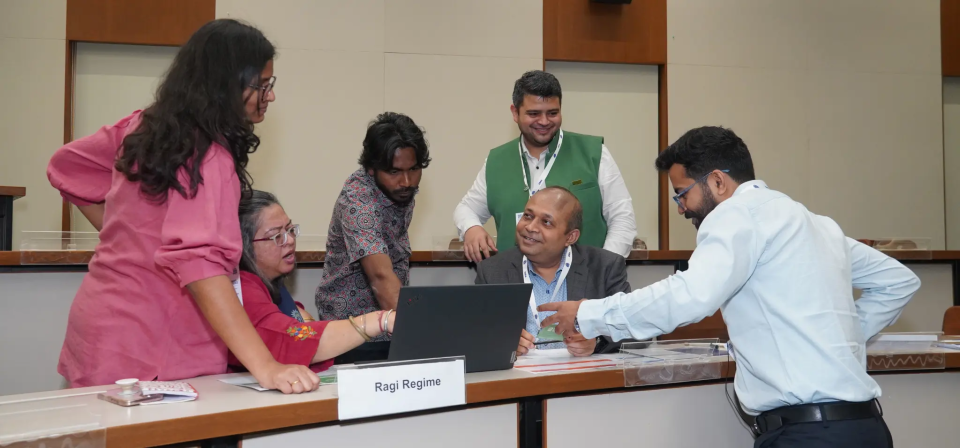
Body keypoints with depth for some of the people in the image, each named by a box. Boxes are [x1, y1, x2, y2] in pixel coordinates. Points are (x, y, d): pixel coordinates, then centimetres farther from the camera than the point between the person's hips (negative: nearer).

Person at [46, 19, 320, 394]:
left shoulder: (145, 125, 5)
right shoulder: (208, 157, -20)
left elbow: (67, 166, 18)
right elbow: (198, 261, -32)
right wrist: (265, 366, -38)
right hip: (148, 359, -9)